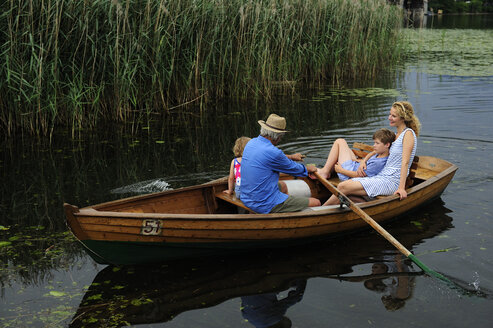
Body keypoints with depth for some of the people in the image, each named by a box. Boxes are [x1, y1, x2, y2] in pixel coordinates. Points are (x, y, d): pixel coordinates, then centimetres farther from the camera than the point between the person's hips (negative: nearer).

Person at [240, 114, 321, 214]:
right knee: (316, 203, -3)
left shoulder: (251, 143, 4)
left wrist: (291, 157, 38)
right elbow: (293, 169, -5)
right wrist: (309, 169, 16)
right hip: (265, 205, -10)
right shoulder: (272, 152, -23)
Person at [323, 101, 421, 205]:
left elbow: (405, 162, -18)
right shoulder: (395, 135, 18)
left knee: (344, 187, -16)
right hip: (381, 176, 9)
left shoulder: (408, 134, -9)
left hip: (391, 182, -9)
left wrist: (401, 188, -24)